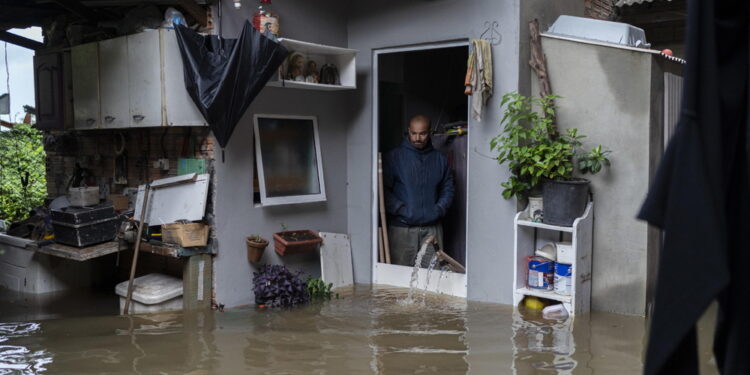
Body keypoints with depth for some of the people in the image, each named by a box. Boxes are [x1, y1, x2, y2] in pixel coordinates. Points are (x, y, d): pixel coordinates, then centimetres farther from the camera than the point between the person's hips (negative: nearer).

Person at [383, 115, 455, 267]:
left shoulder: (440, 159, 12)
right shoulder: (394, 157, 1)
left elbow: (448, 189, 16)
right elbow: (384, 190, -3)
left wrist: (439, 209, -1)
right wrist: (400, 209, -13)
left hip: (432, 227, 3)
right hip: (402, 227, -3)